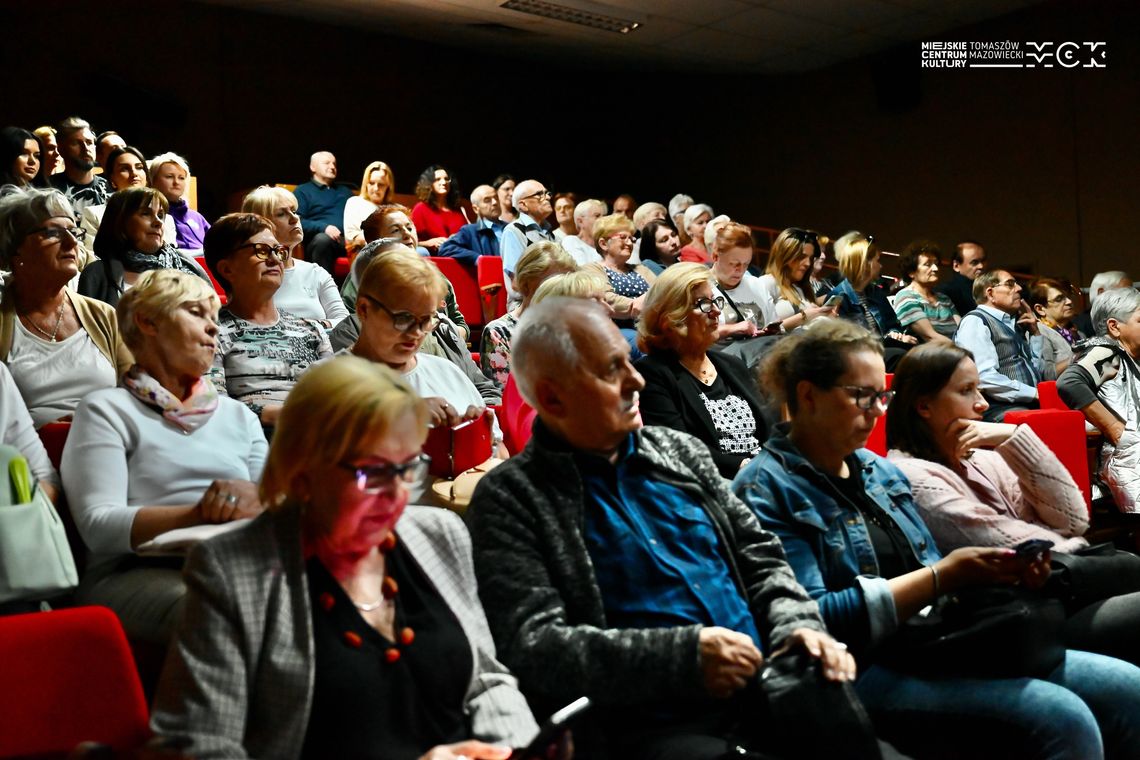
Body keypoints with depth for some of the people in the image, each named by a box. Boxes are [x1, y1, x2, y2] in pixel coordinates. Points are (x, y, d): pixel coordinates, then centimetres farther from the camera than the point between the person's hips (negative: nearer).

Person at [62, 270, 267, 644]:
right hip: (135, 571, -4)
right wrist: (197, 514, -19)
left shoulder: (238, 415, 25)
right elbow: (98, 526, -5)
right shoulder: (105, 410, 9)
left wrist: (257, 500, -10)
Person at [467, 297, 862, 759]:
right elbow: (532, 646, -14)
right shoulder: (509, 498, -5)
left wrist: (797, 626, -2)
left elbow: (760, 557, 19)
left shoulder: (680, 451, 14)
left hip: (768, 684, 7)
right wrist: (683, 656, -19)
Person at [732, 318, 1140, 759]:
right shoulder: (765, 489, -9)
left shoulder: (879, 471, 16)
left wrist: (1002, 575, -3)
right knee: (1062, 720, -25)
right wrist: (941, 577, -18)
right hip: (862, 670, -8)